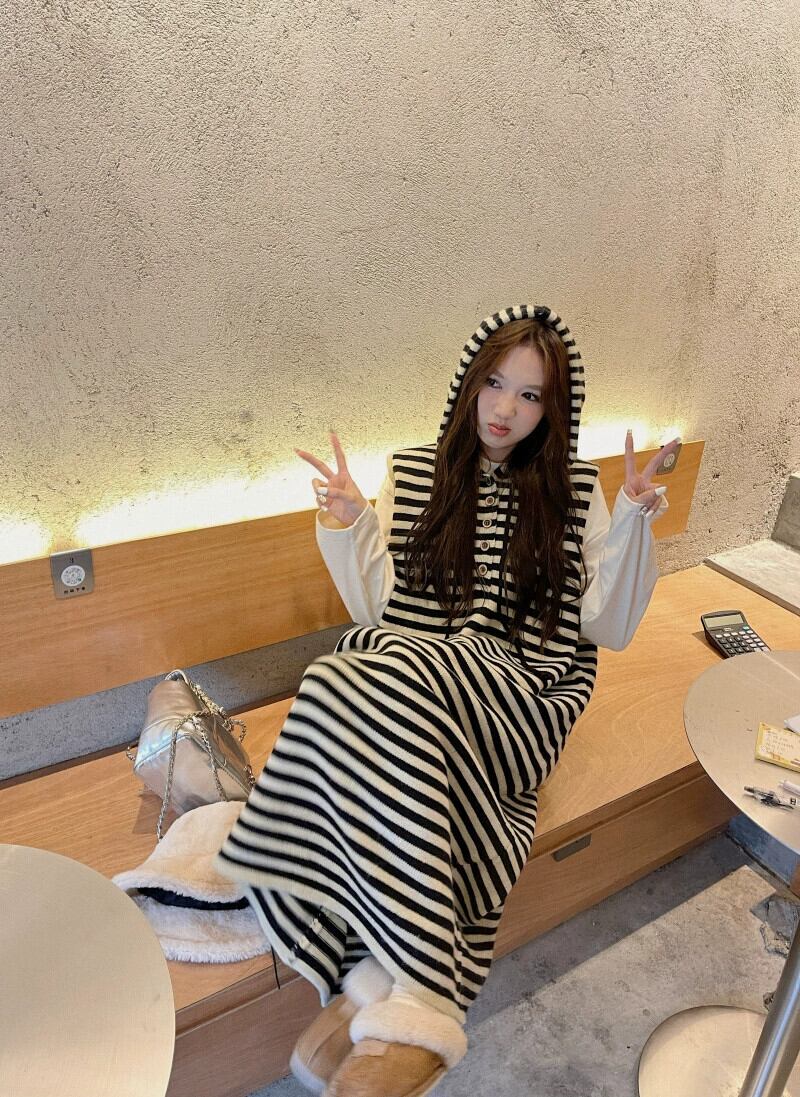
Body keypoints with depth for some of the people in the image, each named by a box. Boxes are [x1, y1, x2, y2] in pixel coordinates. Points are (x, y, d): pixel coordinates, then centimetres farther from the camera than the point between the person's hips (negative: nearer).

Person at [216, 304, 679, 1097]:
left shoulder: (575, 490, 12)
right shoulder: (412, 472, 14)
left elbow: (607, 626, 7)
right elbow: (376, 606, 13)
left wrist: (632, 525, -4)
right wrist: (348, 527, -2)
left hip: (516, 690, -2)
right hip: (402, 671, 2)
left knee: (364, 692, -33)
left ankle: (375, 990, -25)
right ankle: (407, 1005, -25)